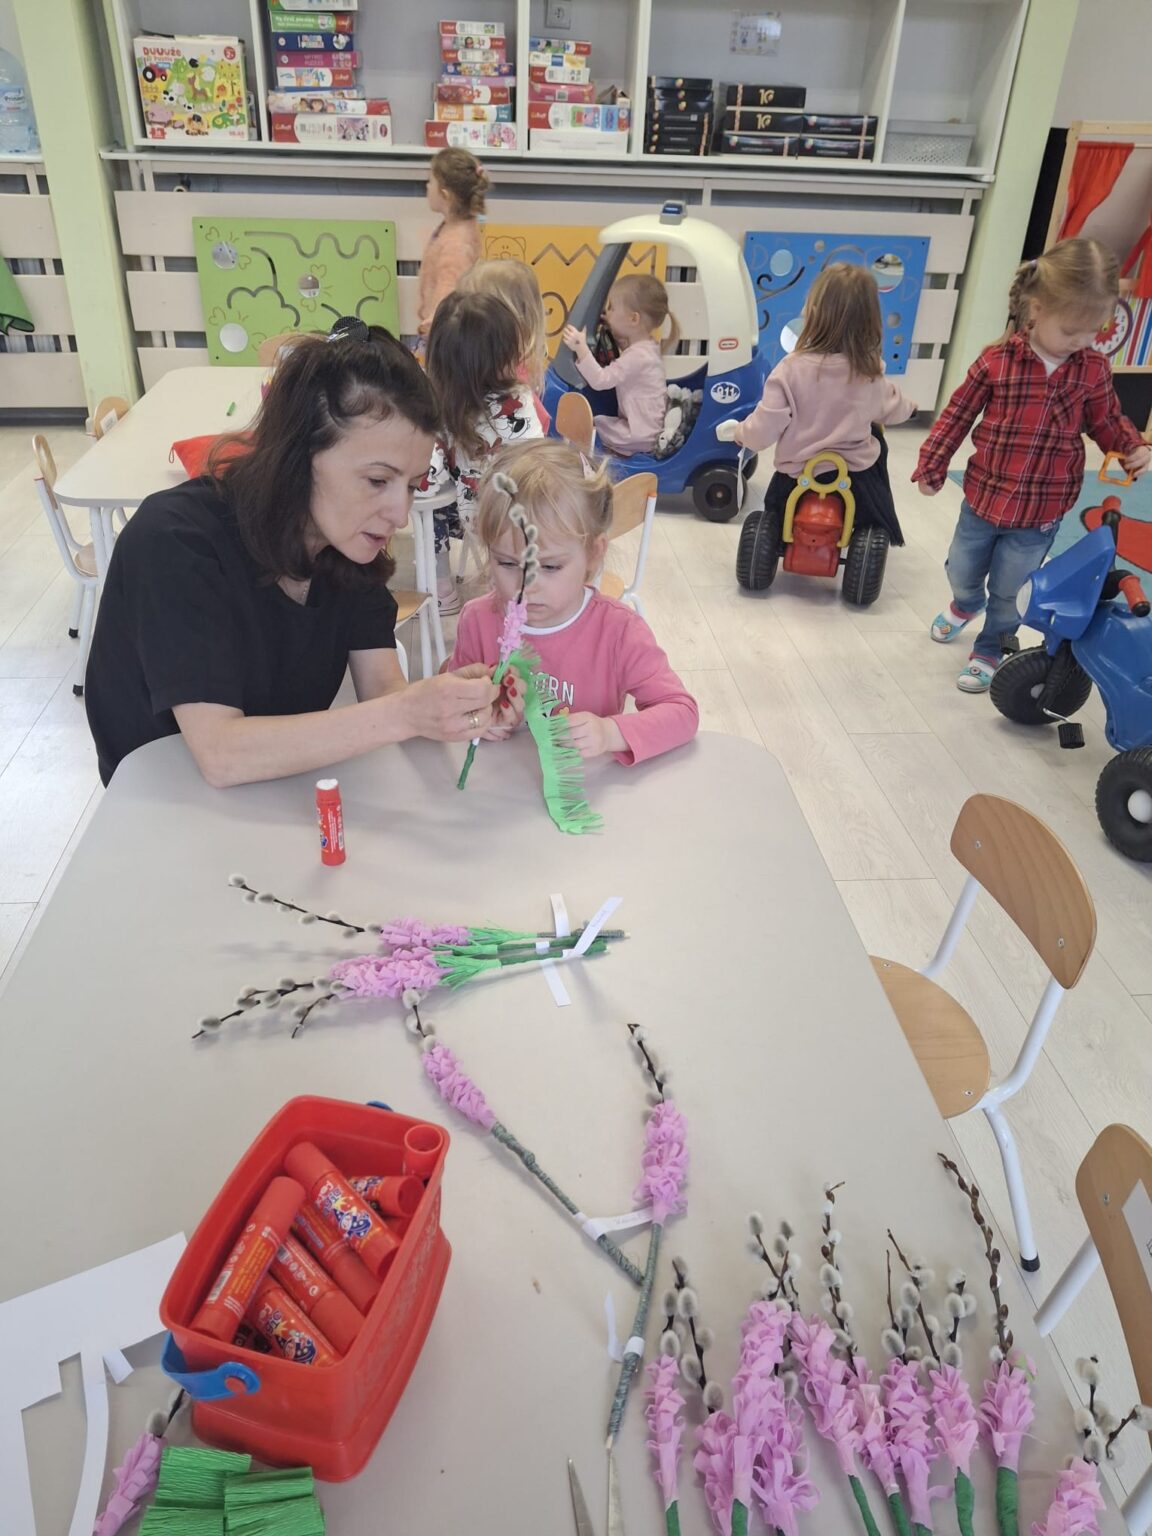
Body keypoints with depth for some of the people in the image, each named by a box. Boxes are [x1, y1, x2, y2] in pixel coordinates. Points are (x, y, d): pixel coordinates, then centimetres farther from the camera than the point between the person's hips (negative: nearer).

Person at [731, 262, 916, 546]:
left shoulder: (792, 368, -21)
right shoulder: (870, 371, -8)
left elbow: (763, 431, -18)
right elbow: (891, 409, 12)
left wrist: (742, 432, 6)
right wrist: (908, 407, 37)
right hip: (857, 479, 3)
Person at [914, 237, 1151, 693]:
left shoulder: (1093, 370, -7)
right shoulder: (997, 360, -14)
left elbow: (1106, 422, 6)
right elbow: (958, 414, -4)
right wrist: (931, 466, 1)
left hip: (1041, 512, 0)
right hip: (983, 496, 0)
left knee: (1008, 591, 10)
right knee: (962, 570, 20)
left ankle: (989, 650, 34)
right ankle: (966, 604, 55)